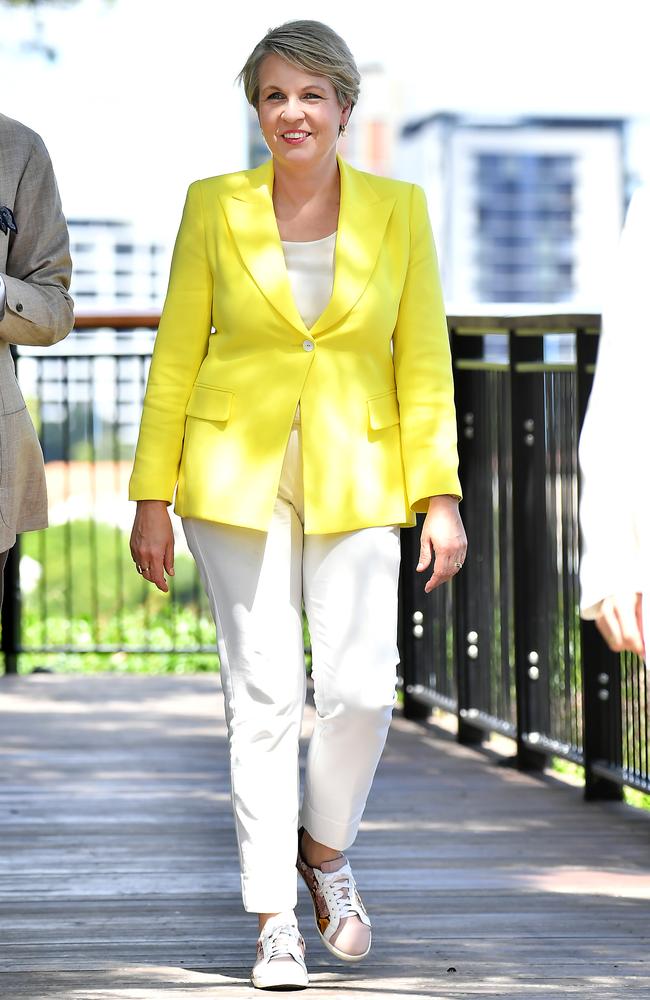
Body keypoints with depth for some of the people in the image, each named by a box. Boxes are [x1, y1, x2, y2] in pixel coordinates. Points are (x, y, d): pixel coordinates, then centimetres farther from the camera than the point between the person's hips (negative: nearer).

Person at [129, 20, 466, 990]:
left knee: (361, 690, -8)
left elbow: (424, 364, 3)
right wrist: (153, 496, 0)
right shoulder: (214, 208, 2)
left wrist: (441, 496, -4)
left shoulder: (399, 210, 3)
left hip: (354, 482, 1)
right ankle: (275, 919, 7)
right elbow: (175, 358, 4)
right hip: (238, 475, 0)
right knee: (263, 693, -2)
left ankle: (325, 846, 22)